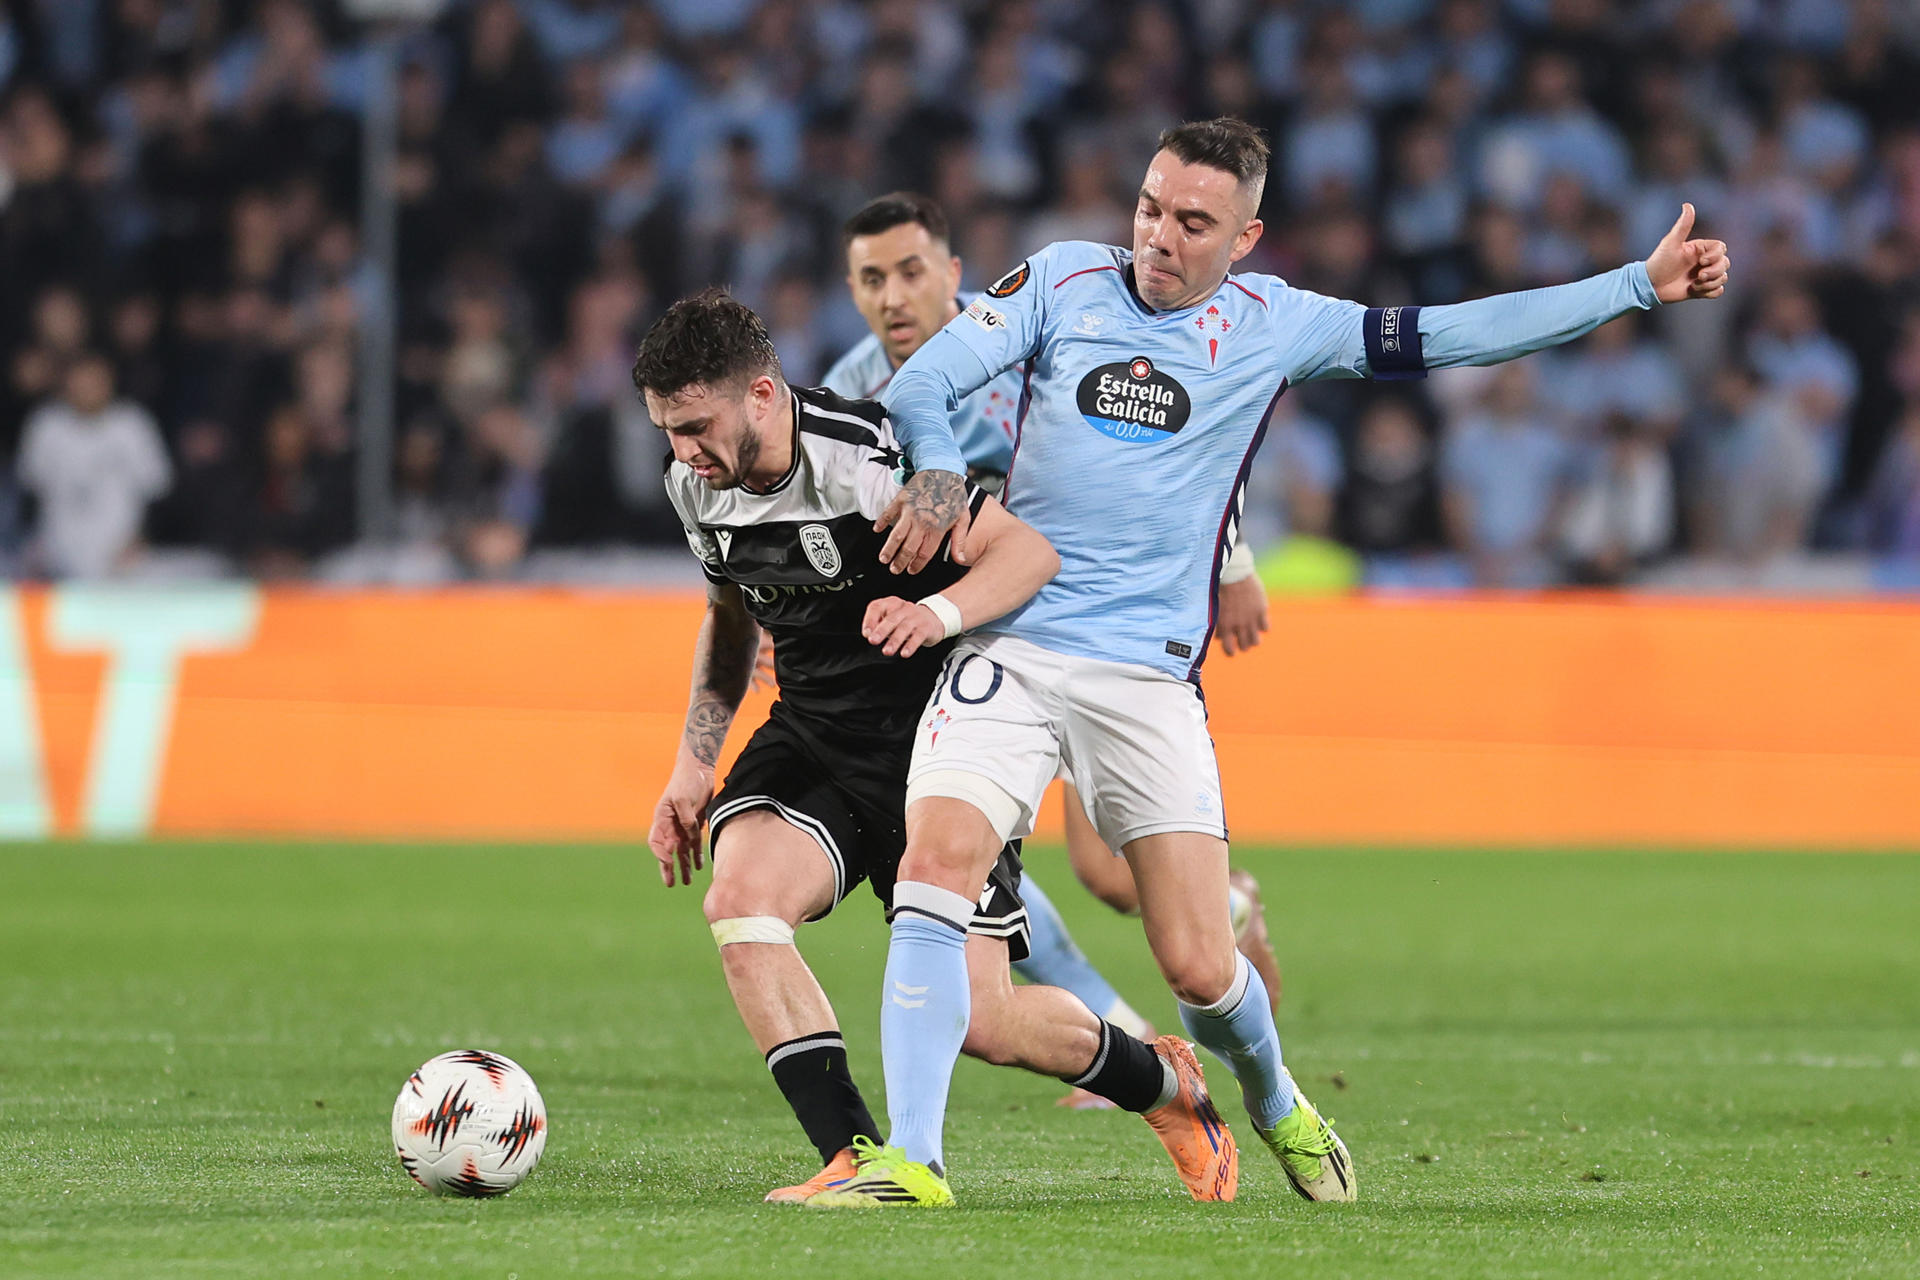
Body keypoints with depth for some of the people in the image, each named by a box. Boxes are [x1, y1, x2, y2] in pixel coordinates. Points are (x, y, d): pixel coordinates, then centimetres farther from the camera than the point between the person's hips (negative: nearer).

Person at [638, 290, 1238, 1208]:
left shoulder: (865, 457, -23)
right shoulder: (696, 486, -1)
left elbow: (1030, 550, -24)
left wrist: (937, 613, -42)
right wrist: (694, 762, 11)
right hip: (811, 736, 6)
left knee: (978, 1019, -8)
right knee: (739, 901, -24)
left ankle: (1164, 1085, 23)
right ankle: (855, 1159, -21)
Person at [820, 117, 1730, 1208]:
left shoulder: (1271, 324, 6)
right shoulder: (1065, 280, 5)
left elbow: (1454, 336, 8)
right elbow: (920, 385, 3)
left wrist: (1641, 285, 7)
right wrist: (936, 472, -19)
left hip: (1151, 678, 0)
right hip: (1010, 647, 0)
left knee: (1200, 966, -4)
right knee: (938, 867, -22)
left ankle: (1274, 1101, 30)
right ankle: (910, 1160, -20)